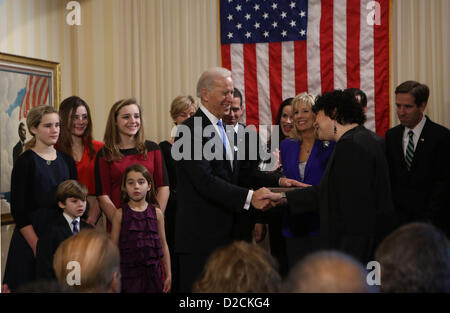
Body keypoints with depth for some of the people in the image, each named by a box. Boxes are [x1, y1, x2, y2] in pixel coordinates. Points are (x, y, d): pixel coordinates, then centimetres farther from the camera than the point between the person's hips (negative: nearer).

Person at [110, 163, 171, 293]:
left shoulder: (156, 213, 4)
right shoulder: (120, 214, 0)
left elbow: (163, 245, 8)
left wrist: (168, 274, 8)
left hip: (152, 270, 1)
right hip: (128, 271, -1)